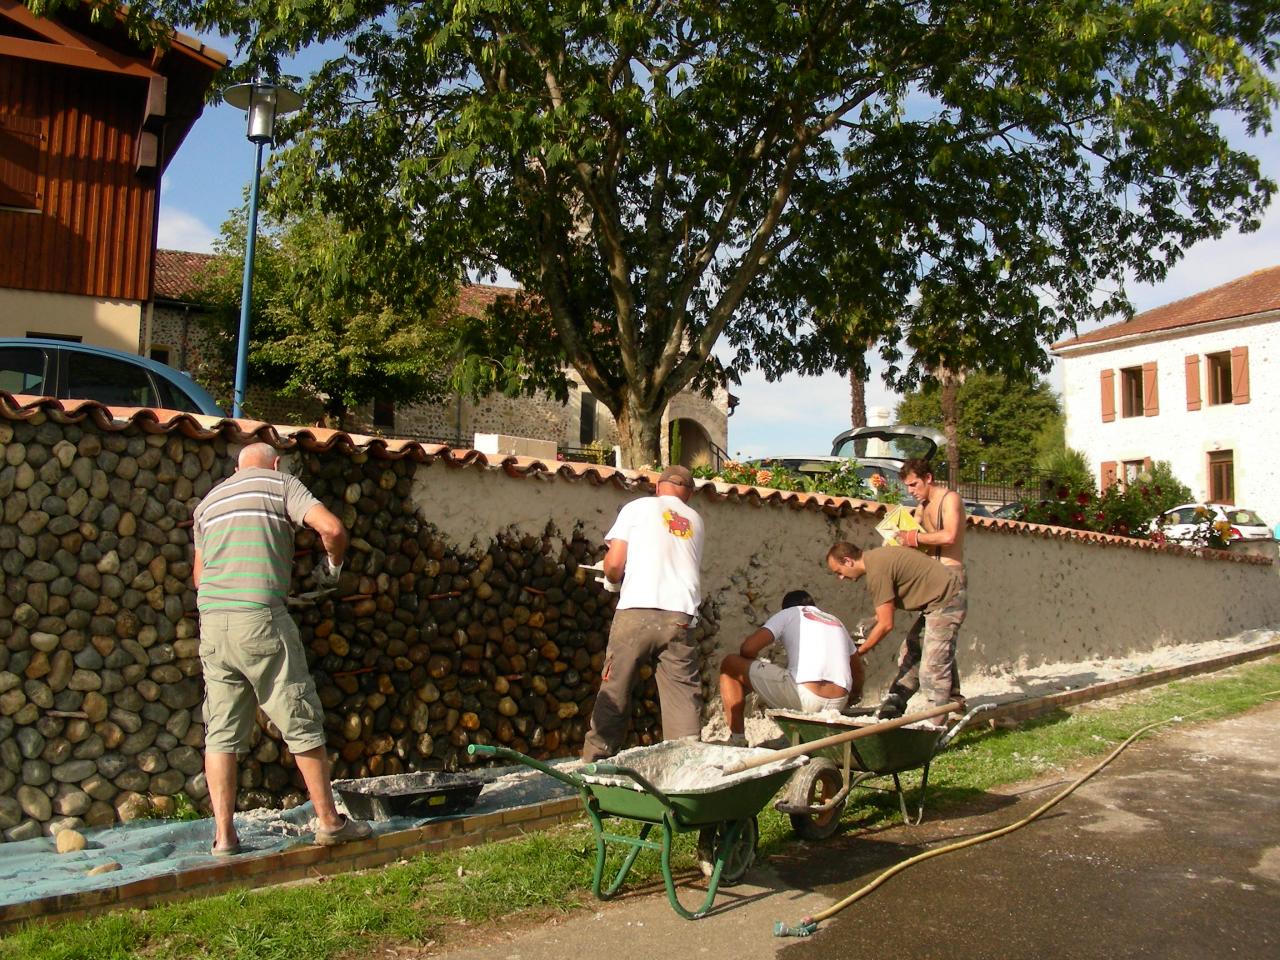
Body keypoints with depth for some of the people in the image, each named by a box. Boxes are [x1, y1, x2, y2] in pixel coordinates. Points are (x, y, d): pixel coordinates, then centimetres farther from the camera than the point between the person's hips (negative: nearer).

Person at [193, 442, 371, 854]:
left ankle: (223, 833, 9)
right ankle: (329, 821, 10)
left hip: (212, 621, 5)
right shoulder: (282, 483, 7)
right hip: (261, 619, -5)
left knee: (221, 732, 9)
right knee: (302, 723, 3)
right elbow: (333, 529, -7)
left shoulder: (209, 501, 22)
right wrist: (331, 565, 12)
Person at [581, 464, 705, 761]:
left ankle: (594, 763, 9)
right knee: (684, 699, 4)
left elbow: (614, 563, 3)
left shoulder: (638, 507, 10)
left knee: (614, 694, 5)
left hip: (636, 611, -2)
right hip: (679, 616, 2)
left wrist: (614, 577, 24)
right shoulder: (695, 520, 21)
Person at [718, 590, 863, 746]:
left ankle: (737, 741, 11)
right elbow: (857, 669, 38)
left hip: (803, 695, -6)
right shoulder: (836, 622, 30)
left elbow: (748, 648, 3)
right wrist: (855, 695, 58)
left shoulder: (787, 613, 15)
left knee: (730, 664, 11)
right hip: (837, 705, 6)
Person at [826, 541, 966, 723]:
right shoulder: (875, 557, 10)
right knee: (911, 652, 13)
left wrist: (859, 652, -7)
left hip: (946, 600, -11)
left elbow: (886, 625, -18)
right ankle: (895, 703, 18)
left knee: (932, 667, -9)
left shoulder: (876, 572, -21)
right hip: (940, 600, 11)